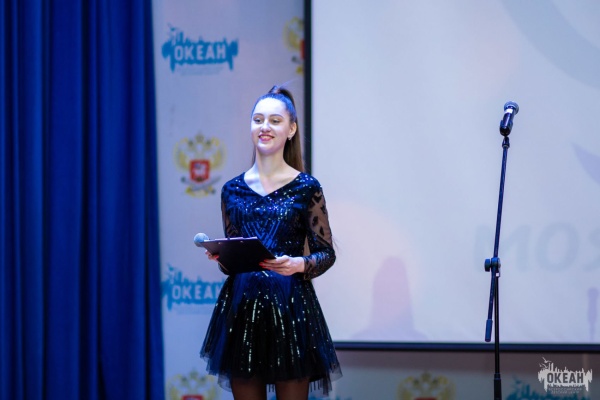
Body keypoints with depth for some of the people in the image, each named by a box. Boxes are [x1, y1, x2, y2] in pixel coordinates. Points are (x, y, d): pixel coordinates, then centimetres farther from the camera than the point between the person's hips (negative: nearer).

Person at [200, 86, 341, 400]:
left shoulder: (306, 187, -1)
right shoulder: (233, 189, 9)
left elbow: (327, 253, 0)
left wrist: (299, 265, -19)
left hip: (290, 306, -3)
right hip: (241, 306, 3)